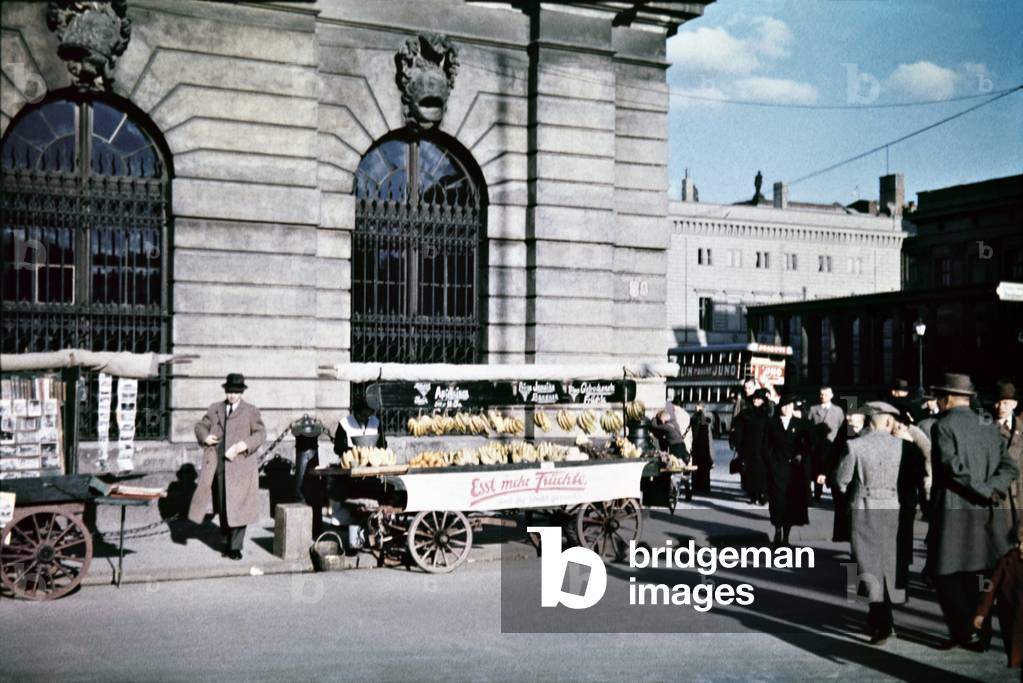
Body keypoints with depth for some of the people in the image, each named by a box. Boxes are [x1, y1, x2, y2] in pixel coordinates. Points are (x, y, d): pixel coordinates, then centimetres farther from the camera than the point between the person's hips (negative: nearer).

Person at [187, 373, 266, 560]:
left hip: (240, 465, -3)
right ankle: (227, 541, 22)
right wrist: (205, 437, 0)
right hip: (218, 465, 3)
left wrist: (242, 446, -19)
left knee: (238, 506, -5)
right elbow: (200, 425, 22)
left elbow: (260, 434, -5)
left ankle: (235, 547, 2)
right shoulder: (215, 409, 14)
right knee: (222, 506, 9)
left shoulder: (250, 411, 2)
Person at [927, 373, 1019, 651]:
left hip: (953, 512, -7)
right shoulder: (989, 427, 12)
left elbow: (953, 466, -18)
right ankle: (980, 634, 18)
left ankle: (966, 630, 3)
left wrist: (985, 491, -12)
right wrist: (991, 490, -7)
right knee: (971, 574, 15)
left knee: (945, 573, 4)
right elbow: (1009, 468, 5)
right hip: (983, 514, 7)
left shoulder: (943, 426, -8)